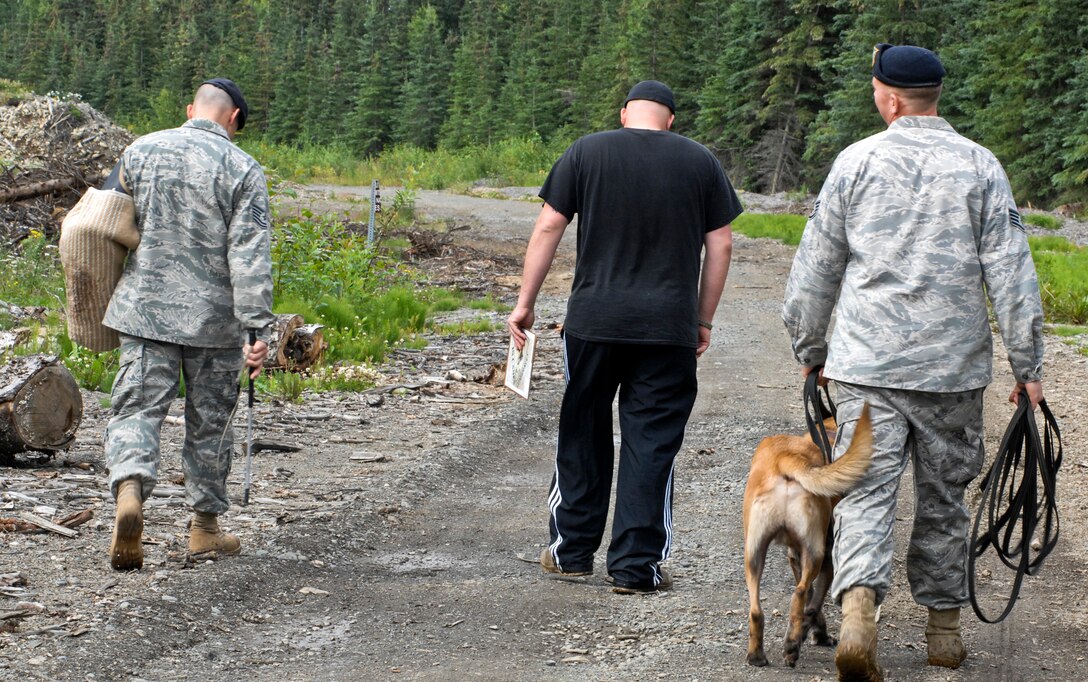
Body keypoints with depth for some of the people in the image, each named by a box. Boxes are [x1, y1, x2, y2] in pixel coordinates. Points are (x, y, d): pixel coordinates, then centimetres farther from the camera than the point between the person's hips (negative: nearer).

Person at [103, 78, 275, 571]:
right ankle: (205, 525, 19)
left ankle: (129, 488, -27)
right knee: (209, 422, 11)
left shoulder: (140, 151, 4)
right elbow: (250, 256, -13)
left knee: (137, 407, 0)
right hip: (214, 318, -1)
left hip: (145, 309, 2)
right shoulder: (242, 170, -7)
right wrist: (259, 328, -13)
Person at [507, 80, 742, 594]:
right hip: (669, 329, 0)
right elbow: (720, 245, 6)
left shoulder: (586, 153, 4)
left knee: (583, 433, 13)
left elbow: (547, 230, 0)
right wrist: (703, 321, 14)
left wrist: (525, 302, 6)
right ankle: (636, 566, 4)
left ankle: (572, 550, 20)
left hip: (593, 321, 0)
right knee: (652, 443, 4)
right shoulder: (700, 162, 6)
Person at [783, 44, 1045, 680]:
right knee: (945, 496, 13)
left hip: (868, 364, -1)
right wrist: (1029, 365, 3)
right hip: (953, 365, 1)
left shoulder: (857, 161, 0)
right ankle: (945, 628, 20)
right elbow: (1012, 273, -3)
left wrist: (810, 347, 18)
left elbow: (817, 266, 5)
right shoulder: (980, 166, 0)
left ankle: (858, 610, -24)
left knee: (867, 490, -3)